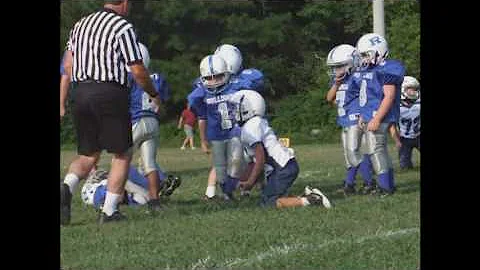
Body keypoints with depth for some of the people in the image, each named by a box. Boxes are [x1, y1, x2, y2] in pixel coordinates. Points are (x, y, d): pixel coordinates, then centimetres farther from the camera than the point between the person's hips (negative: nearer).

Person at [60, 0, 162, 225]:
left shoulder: (81, 24, 13)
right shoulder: (123, 28, -8)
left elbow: (68, 65, 13)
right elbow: (138, 71, -8)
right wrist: (154, 94, 9)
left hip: (81, 93, 6)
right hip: (110, 95, -6)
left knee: (87, 155, 13)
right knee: (121, 155, 8)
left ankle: (67, 187, -15)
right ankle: (109, 211, 2)